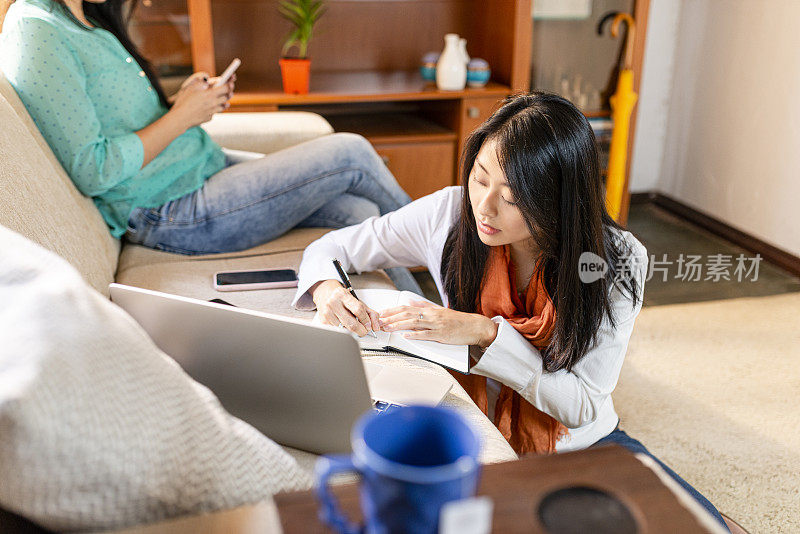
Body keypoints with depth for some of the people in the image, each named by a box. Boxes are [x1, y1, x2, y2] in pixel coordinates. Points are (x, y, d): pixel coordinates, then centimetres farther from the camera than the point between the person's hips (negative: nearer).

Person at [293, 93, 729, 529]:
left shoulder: (618, 262, -17)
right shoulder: (449, 213, -14)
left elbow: (582, 404, -18)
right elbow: (330, 248, -1)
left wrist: (488, 333, -28)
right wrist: (328, 289, -25)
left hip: (579, 443, 0)